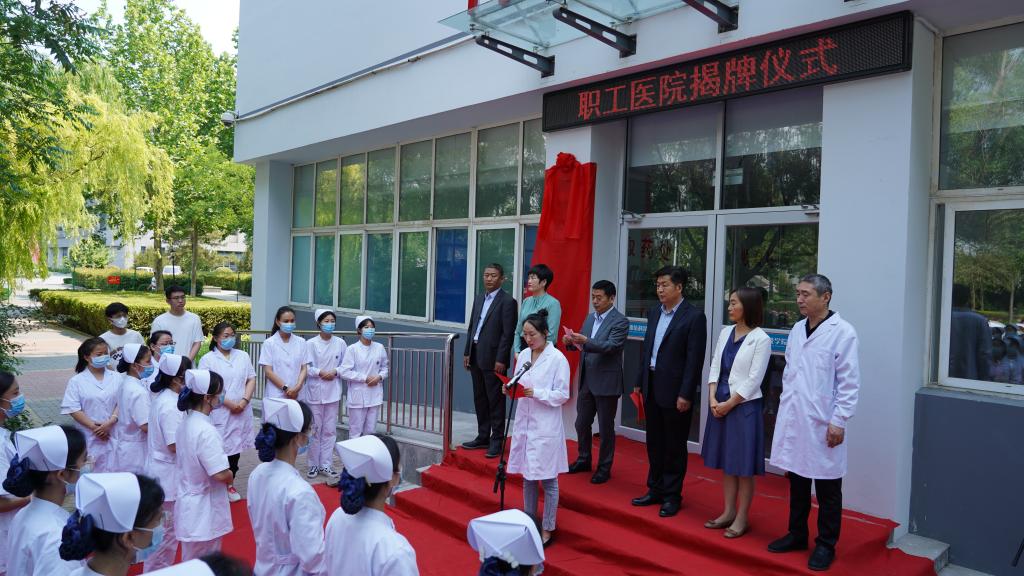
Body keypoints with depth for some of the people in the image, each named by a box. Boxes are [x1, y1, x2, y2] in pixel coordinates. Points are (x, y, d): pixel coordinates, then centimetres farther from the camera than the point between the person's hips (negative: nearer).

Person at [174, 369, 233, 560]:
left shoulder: (187, 423, 2)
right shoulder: (206, 431, -26)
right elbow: (221, 474, -28)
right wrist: (230, 476, -7)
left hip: (191, 504, 9)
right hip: (204, 510, -9)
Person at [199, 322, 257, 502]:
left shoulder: (243, 356, 9)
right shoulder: (207, 359, -4)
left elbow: (251, 380, 7)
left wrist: (244, 401, -8)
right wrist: (228, 403, -15)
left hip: (241, 412, 4)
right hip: (219, 412, -4)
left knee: (236, 447, 10)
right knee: (219, 448, -3)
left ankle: (230, 484, 23)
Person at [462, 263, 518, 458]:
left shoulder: (507, 301, -9)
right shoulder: (479, 299, 15)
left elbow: (508, 333, -13)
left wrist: (501, 360, -17)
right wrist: (467, 353, 13)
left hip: (493, 359, -8)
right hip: (476, 357, 8)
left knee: (495, 402, 0)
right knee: (480, 400, 14)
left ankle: (496, 441, 8)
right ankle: (483, 437, 24)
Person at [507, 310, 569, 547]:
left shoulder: (557, 358, -11)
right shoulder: (523, 355, 6)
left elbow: (562, 394, -11)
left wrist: (536, 393, -21)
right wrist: (511, 389, -8)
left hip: (546, 427, -6)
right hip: (524, 422, 6)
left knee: (548, 479, 4)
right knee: (527, 476, 16)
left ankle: (548, 528, 18)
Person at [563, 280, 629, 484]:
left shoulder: (620, 321, -11)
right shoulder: (590, 318, 12)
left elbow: (612, 346, -23)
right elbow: (581, 346, 15)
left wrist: (585, 341, -35)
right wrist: (571, 342, -8)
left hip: (606, 383, -7)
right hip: (586, 381, 7)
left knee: (605, 428, 5)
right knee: (582, 424, 15)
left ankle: (604, 468, 18)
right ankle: (583, 460, 32)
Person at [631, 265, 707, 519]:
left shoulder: (694, 317, -12)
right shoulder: (654, 312, 9)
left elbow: (695, 360, -14)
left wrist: (685, 394, -17)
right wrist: (640, 383, 12)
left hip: (675, 391, -7)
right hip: (652, 387, 7)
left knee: (674, 446, 6)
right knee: (654, 442, 16)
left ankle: (672, 496, 19)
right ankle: (655, 490, 29)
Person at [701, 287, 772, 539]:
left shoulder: (761, 338, -10)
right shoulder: (725, 333, 7)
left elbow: (754, 380, -13)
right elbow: (715, 367, 7)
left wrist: (729, 404, -12)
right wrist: (713, 398, -5)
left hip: (744, 405, -6)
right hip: (721, 404, 6)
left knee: (744, 465, 4)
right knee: (726, 462, 13)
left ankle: (742, 517, 15)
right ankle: (728, 512, 25)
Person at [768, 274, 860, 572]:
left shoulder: (842, 332, -10)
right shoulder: (797, 329, 8)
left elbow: (849, 382, -11)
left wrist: (839, 421, -13)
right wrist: (784, 409, 13)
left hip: (822, 424, -6)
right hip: (792, 419, 6)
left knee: (827, 489, 8)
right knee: (797, 482, 17)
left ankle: (826, 545, 22)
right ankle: (797, 534, 31)